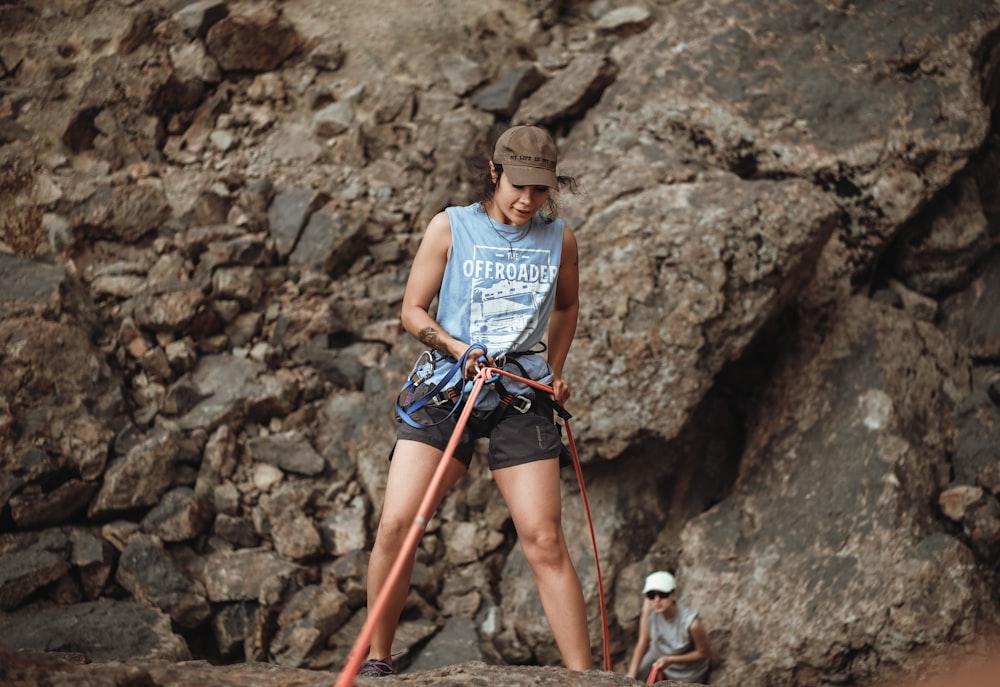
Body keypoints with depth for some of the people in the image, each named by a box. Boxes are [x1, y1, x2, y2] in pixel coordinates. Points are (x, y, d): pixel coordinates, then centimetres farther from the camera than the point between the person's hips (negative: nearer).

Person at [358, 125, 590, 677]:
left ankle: (582, 675, -2)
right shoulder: (451, 227, 2)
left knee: (544, 540, -8)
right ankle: (376, 659, 5)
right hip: (446, 387, -1)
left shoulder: (559, 239, 9)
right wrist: (460, 350, -12)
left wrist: (556, 372, 17)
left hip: (522, 397, 1)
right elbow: (413, 310, 4)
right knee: (395, 524, -12)